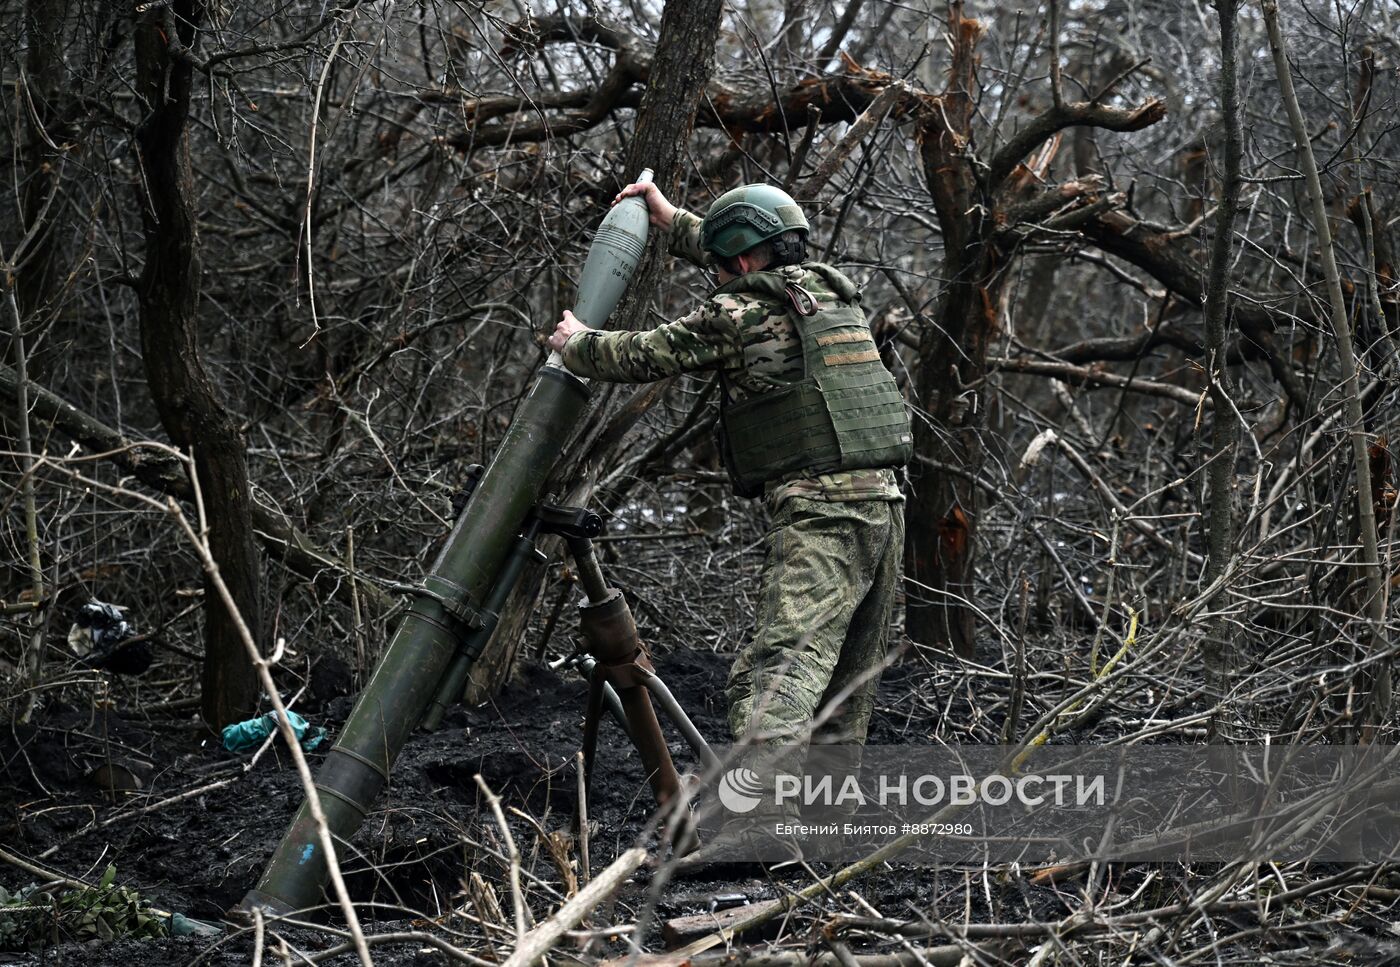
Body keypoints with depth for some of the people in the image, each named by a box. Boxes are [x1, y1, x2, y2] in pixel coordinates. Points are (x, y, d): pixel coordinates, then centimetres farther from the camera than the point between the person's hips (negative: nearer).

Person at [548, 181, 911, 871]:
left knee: (779, 667, -19)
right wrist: (669, 218, 47)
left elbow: (642, 356, 5)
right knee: (847, 679, 13)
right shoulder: (831, 292, 19)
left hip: (816, 511, -8)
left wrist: (576, 345, 27)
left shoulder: (738, 315, -3)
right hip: (883, 502, 8)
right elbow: (757, 274, 39)